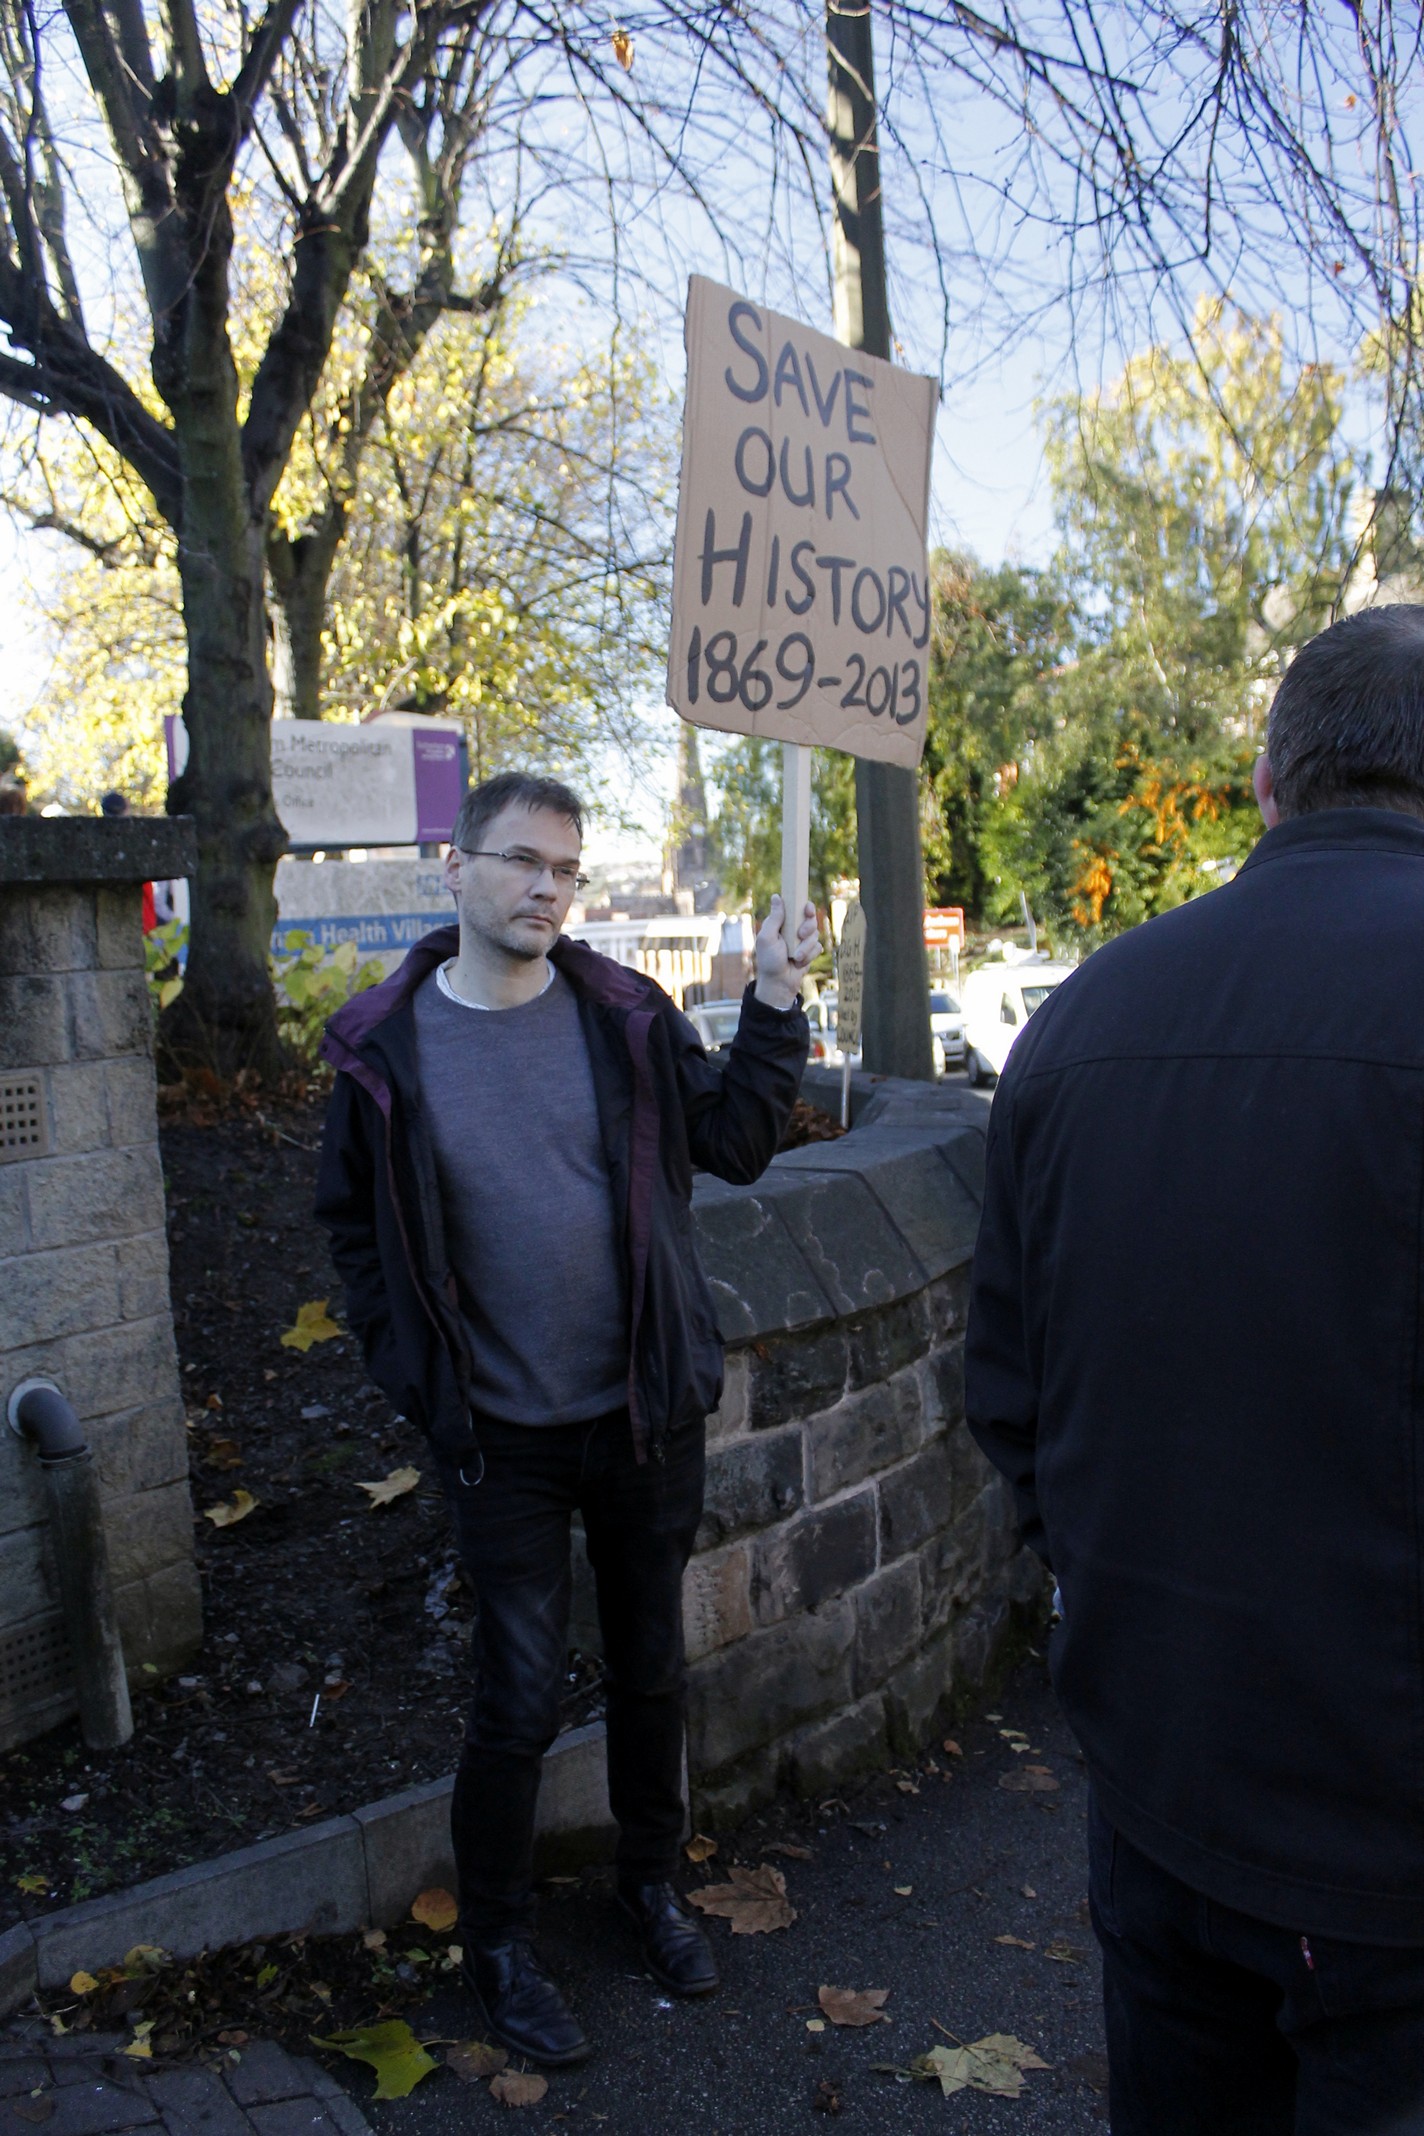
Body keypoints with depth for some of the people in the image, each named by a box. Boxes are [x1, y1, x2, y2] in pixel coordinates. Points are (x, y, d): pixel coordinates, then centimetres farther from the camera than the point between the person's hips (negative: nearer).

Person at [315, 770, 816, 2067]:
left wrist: (775, 1007, -11)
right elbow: (355, 1225, 4)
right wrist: (417, 1375, -2)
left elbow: (733, 1143, -1)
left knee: (651, 1669, 18)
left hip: (649, 1413, 2)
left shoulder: (625, 1018, -4)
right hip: (502, 1435, -2)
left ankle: (653, 1883, 43)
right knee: (519, 1699, 6)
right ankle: (499, 1944, 30)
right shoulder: (385, 1047, -6)